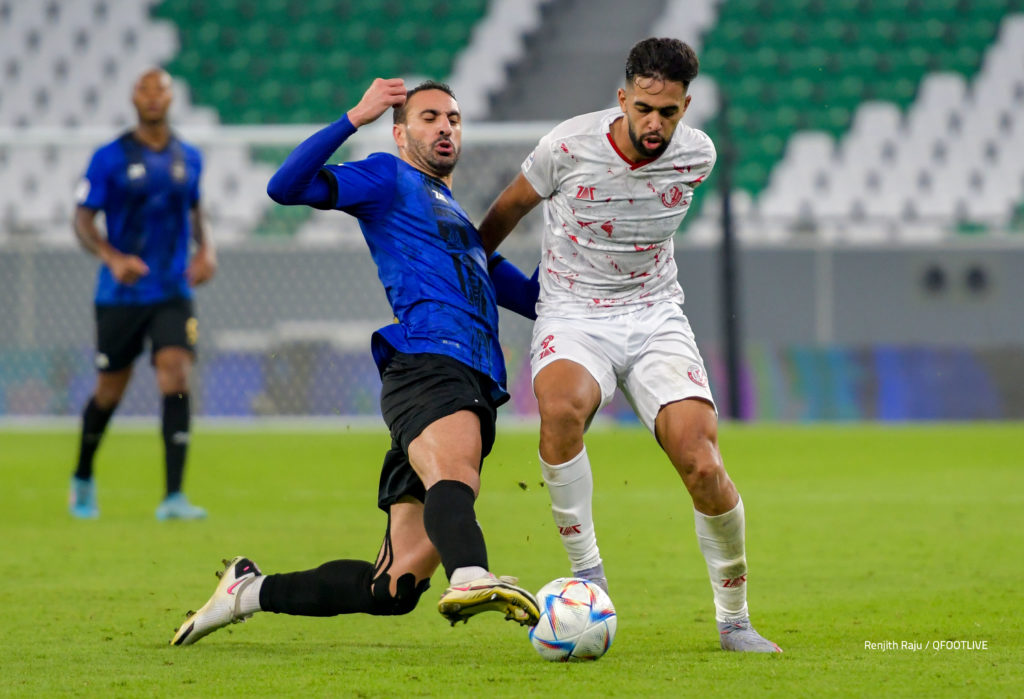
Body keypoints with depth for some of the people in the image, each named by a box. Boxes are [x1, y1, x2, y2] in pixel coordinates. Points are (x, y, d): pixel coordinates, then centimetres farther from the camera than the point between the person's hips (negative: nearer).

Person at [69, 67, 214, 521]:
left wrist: (206, 248, 3)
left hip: (173, 293, 2)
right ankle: (82, 479, 36)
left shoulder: (188, 158, 6)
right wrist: (113, 258, -24)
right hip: (120, 294, -2)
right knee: (110, 391, 8)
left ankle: (173, 497, -18)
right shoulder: (110, 158, -6)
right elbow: (83, 220, -7)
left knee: (176, 378, -16)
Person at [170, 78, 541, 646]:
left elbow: (534, 297, 42)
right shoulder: (389, 179, 15)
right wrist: (354, 119, -8)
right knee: (453, 473, -40)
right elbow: (285, 187, -1)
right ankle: (471, 578, -69)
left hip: (476, 389, 7)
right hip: (425, 365, -7)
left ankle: (251, 590, 12)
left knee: (394, 588, -1)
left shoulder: (461, 220, 38)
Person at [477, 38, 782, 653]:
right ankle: (587, 573, -22)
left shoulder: (698, 156, -5)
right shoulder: (569, 147, -14)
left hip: (656, 317, 2)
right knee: (561, 408, -37)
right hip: (572, 318, -2)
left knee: (702, 466, -19)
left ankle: (735, 619, 1)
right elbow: (509, 208, 7)